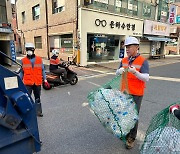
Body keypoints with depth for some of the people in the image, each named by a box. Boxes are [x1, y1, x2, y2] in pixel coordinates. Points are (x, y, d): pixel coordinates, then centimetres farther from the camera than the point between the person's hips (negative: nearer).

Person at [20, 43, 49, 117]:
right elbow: (22, 72, 7)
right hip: (28, 83, -1)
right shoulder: (23, 60, 1)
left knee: (38, 98, 13)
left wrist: (45, 80, 1)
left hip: (38, 82, 1)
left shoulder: (39, 59, 2)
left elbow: (42, 70, 5)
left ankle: (38, 111, 26)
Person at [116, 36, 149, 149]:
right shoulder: (124, 60, 5)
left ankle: (132, 138, 22)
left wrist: (135, 72, -33)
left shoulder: (143, 61, -11)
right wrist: (120, 70, -13)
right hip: (124, 92, 5)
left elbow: (146, 78, -17)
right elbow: (117, 73, 10)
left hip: (136, 94, -5)